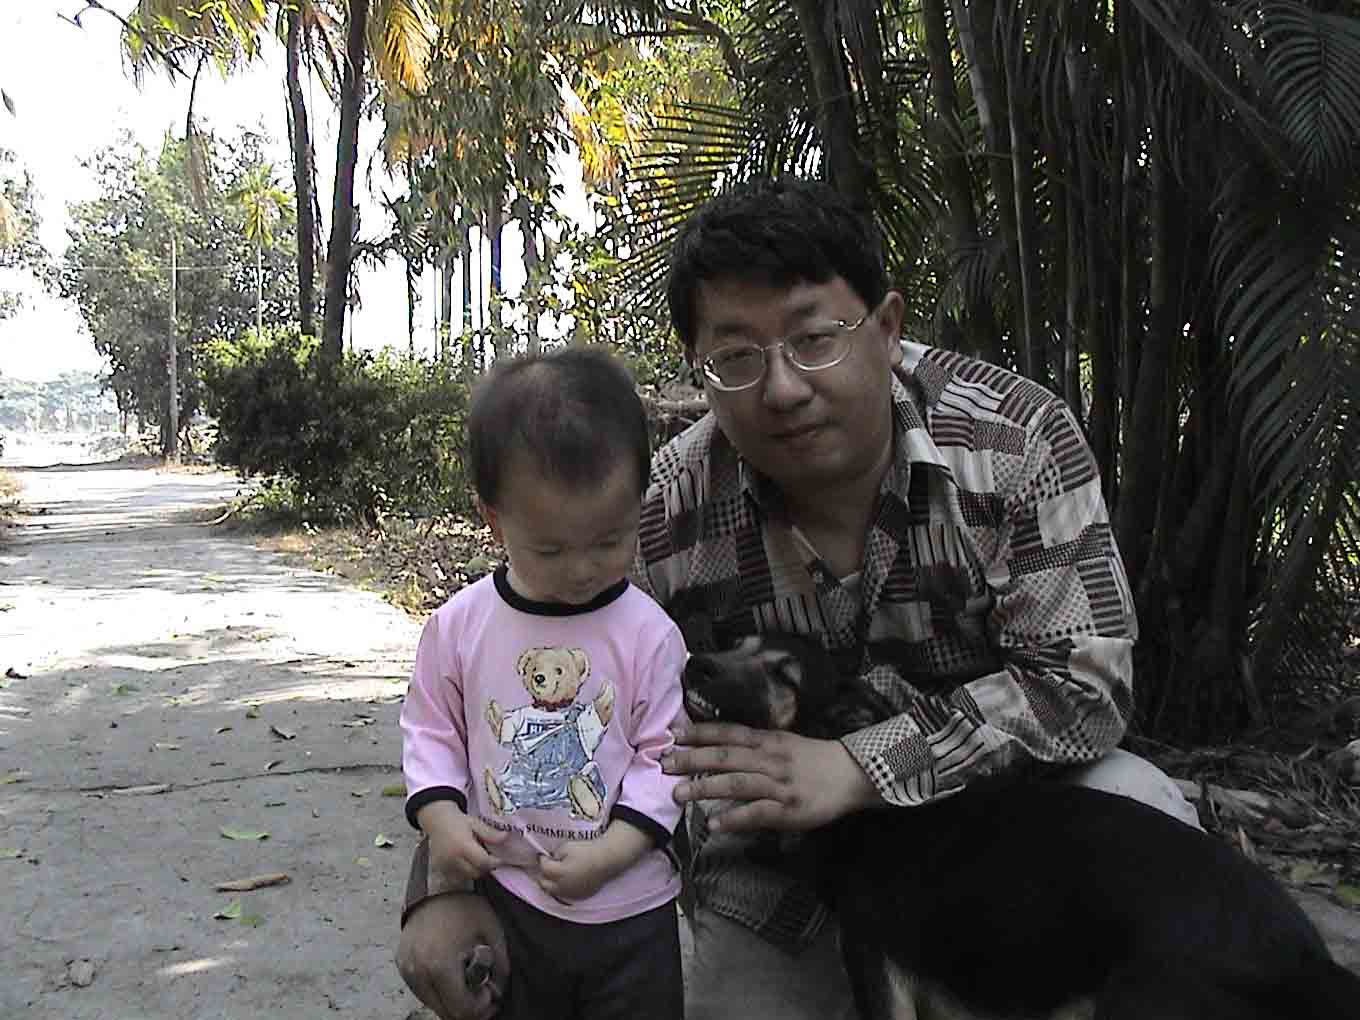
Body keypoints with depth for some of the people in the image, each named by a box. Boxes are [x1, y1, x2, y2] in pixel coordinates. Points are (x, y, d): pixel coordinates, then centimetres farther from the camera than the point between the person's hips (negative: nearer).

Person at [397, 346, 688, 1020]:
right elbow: (431, 728, 3)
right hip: (505, 897, 2)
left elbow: (665, 756, -9)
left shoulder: (649, 634, -14)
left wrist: (613, 850, -19)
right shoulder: (460, 624, -8)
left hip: (629, 910, -1)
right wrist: (440, 816, -12)